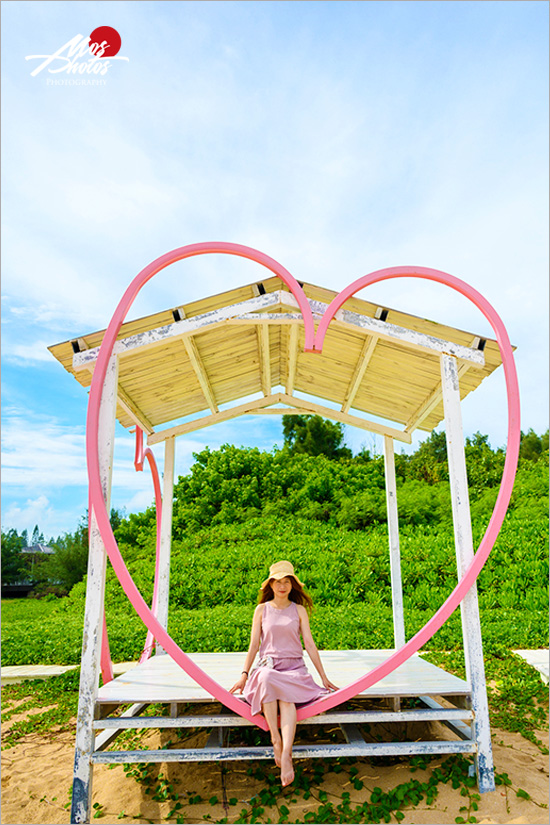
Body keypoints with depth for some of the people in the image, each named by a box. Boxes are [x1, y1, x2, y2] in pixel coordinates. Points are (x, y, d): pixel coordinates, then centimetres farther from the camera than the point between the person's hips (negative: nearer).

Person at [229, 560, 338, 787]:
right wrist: (244, 675, -1)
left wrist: (324, 677, 5)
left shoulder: (299, 610, 10)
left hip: (294, 667, 0)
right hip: (268, 664, 0)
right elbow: (253, 645, 9)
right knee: (266, 679, -39)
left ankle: (286, 753, -46)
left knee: (287, 696, -36)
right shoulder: (262, 610, 10)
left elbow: (309, 644, 9)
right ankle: (276, 740, -35)